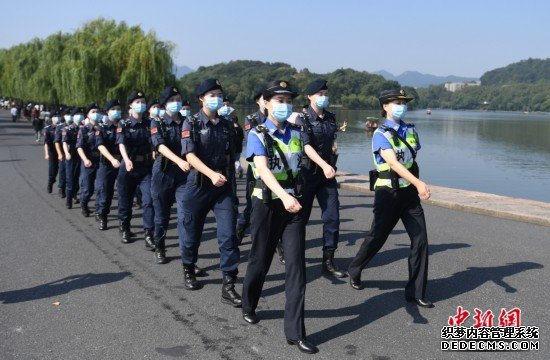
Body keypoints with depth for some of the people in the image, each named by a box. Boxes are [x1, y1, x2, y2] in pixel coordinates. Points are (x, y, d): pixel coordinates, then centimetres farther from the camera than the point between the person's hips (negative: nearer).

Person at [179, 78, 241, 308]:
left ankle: (228, 286, -3)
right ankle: (188, 270, 37)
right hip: (198, 185, -2)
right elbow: (190, 155, -17)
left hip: (223, 186, 3)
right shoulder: (191, 123, -5)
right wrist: (211, 174, -31)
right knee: (192, 232, 11)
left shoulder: (226, 124, 7)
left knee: (228, 235, -7)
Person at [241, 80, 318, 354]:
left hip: (293, 204, 3)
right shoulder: (257, 135, -8)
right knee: (260, 260, 10)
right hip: (267, 204, -3)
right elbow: (263, 168, -24)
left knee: (296, 265, -4)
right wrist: (284, 196, -39)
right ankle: (249, 307, 39)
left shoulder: (296, 133, 7)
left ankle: (295, 332, 0)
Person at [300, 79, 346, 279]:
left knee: (332, 217, -1)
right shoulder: (303, 119, -9)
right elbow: (307, 146, -21)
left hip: (327, 174, 5)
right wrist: (324, 165, -34)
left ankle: (328, 261, 7)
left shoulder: (331, 118, 10)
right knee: (301, 216, 5)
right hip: (308, 172, -5)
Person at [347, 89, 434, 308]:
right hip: (388, 193, -5)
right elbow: (394, 163, -25)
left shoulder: (410, 131, 9)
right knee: (377, 237, 6)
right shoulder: (381, 134, -11)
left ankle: (416, 292, 6)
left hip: (409, 192, 5)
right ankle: (354, 271, 33)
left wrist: (417, 186, 16)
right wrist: (418, 183, -36)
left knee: (420, 239, -4)